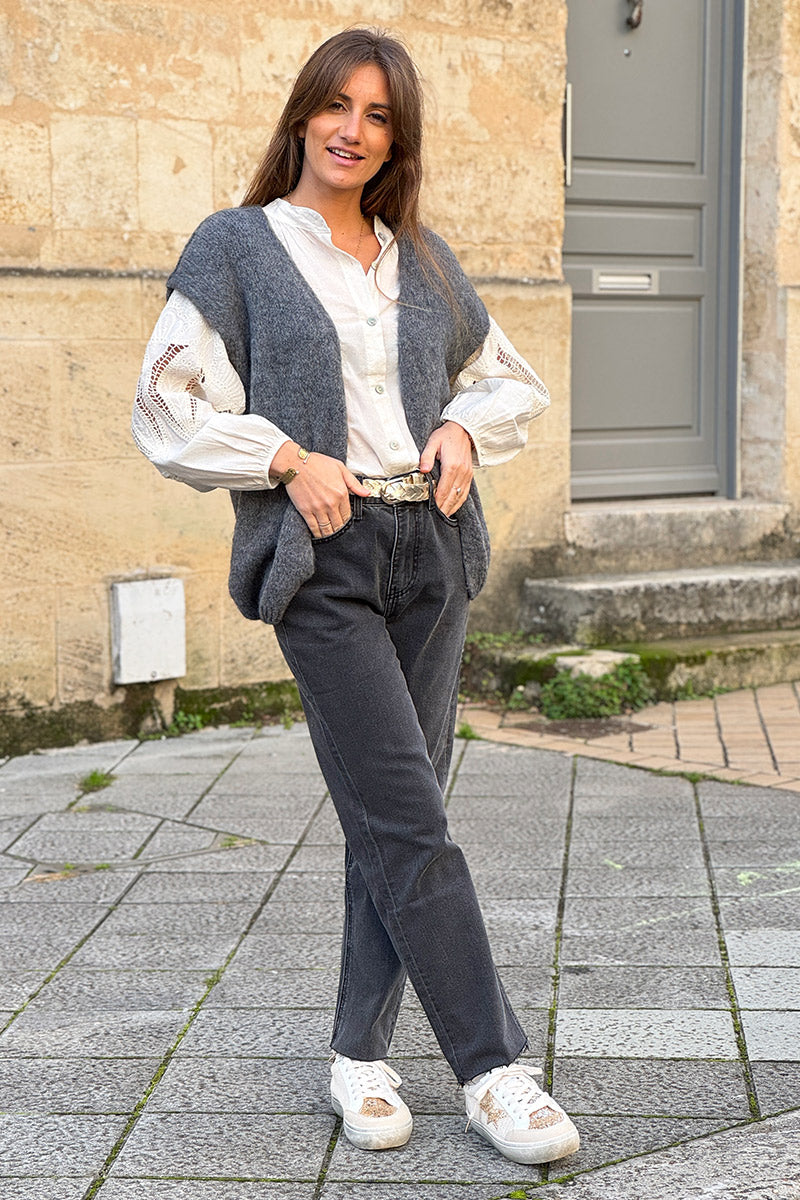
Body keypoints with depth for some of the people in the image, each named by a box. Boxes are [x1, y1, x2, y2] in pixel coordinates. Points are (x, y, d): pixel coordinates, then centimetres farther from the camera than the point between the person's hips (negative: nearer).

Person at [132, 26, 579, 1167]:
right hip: (323, 559, -5)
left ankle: (360, 1052, 17)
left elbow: (510, 376, 24)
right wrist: (291, 460, -12)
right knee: (407, 817, -10)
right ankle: (492, 1067, -3)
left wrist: (464, 428, 4)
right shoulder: (235, 245, 2)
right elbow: (170, 409, -2)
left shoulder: (422, 257, 15)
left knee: (391, 815, 6)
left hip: (432, 548, 5)